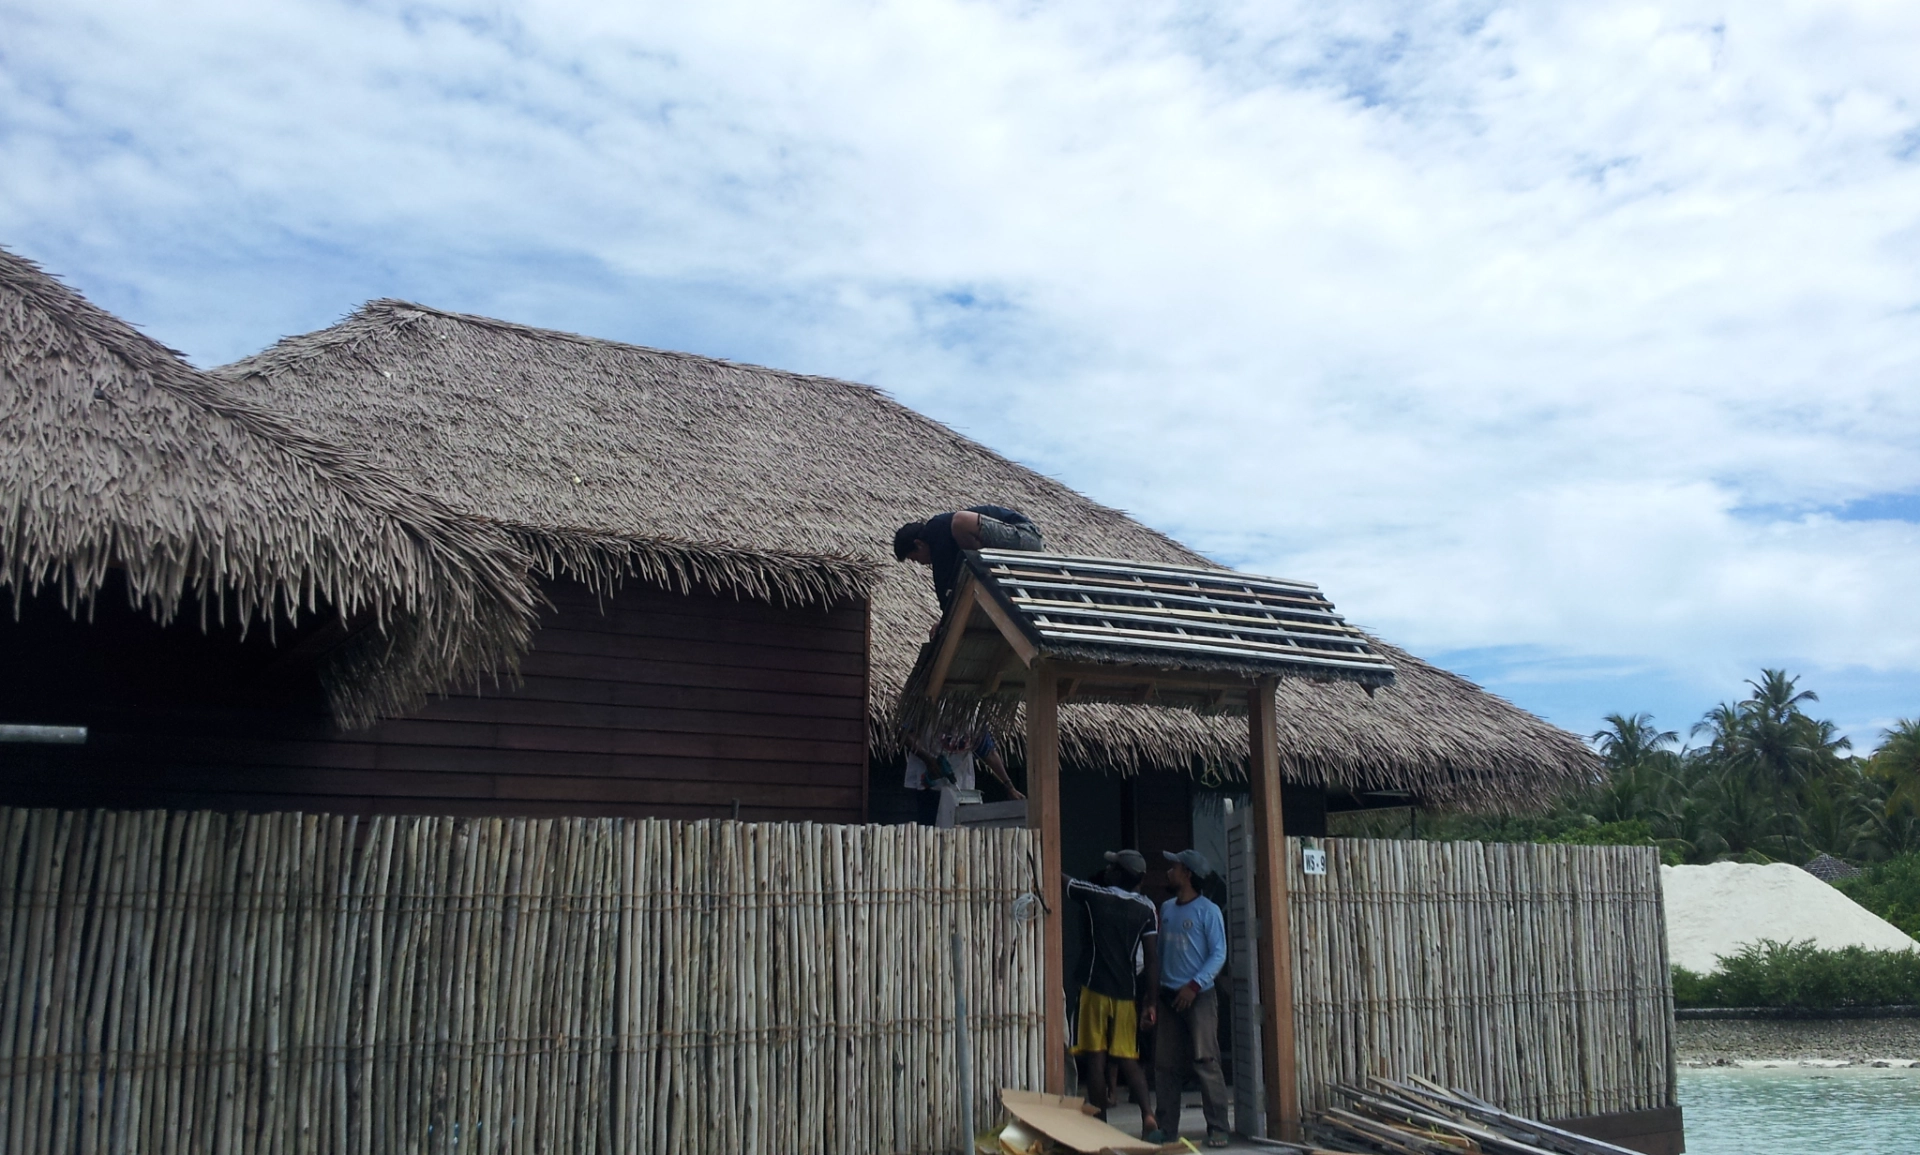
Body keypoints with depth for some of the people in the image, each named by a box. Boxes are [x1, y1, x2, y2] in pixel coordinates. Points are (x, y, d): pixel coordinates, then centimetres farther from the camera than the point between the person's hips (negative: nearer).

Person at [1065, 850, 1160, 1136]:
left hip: (1095, 990, -3)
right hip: (1125, 993, 3)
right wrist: (1151, 1002, 2)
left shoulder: (1095, 896, -5)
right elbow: (1153, 957, -1)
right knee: (1128, 1059, 9)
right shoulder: (1145, 908, 2)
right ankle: (1147, 1113, -9)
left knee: (1096, 1059, 1)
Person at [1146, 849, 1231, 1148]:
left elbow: (1219, 954, -10)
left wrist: (1194, 985, -17)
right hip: (1168, 996, 6)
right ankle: (1168, 1128, 12)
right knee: (1165, 1064, 6)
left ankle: (1217, 1129, -3)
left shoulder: (1208, 910, -7)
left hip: (1199, 996, -6)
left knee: (1205, 1062, -7)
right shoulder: (1166, 908, 11)